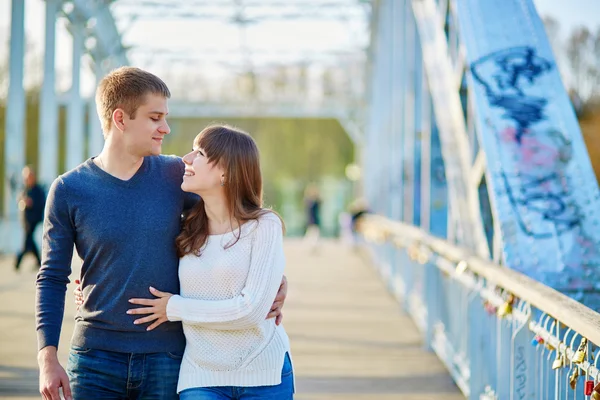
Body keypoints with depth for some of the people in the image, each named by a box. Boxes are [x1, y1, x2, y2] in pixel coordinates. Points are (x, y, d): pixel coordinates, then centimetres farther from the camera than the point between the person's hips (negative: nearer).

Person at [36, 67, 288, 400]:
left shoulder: (176, 175, 2)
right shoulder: (68, 191, -2)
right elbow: (53, 279, 2)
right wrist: (48, 357, -6)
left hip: (166, 359, 1)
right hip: (96, 359, -1)